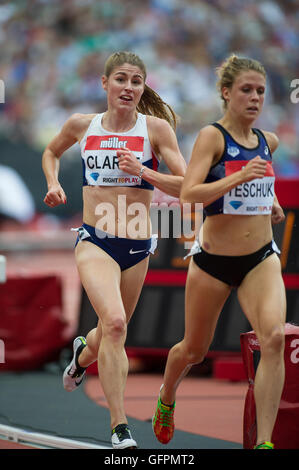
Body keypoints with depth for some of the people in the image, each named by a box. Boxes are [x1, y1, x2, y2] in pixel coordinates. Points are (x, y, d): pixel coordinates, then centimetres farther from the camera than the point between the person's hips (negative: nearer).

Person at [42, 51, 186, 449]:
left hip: (137, 247, 2)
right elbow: (51, 153, 24)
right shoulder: (82, 125, 3)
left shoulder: (156, 127, -3)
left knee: (111, 335, 18)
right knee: (114, 323, -26)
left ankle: (83, 353, 57)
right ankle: (120, 429, -23)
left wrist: (143, 172, -21)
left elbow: (186, 185, -8)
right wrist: (53, 184, 6)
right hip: (95, 241, -2)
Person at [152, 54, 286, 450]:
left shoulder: (268, 141, 5)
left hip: (261, 258, 3)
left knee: (274, 337, -23)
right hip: (214, 259, -3)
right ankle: (166, 400, 50)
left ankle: (264, 442, -23)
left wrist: (271, 200, 11)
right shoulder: (212, 136, -13)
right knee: (194, 350, 15)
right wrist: (240, 177, -37)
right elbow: (189, 193, -27)